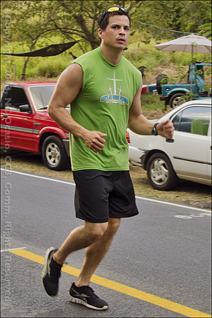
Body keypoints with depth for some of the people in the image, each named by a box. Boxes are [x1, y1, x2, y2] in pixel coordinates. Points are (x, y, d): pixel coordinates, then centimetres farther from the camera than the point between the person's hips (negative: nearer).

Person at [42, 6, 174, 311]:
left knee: (112, 227, 8)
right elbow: (55, 108, -8)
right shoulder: (81, 67, -10)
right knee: (95, 229, -11)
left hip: (119, 162, 7)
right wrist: (83, 132, -21)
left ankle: (81, 287, 24)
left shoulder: (133, 74, 10)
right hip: (89, 162, -7)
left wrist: (156, 128, -2)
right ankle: (56, 258, 20)